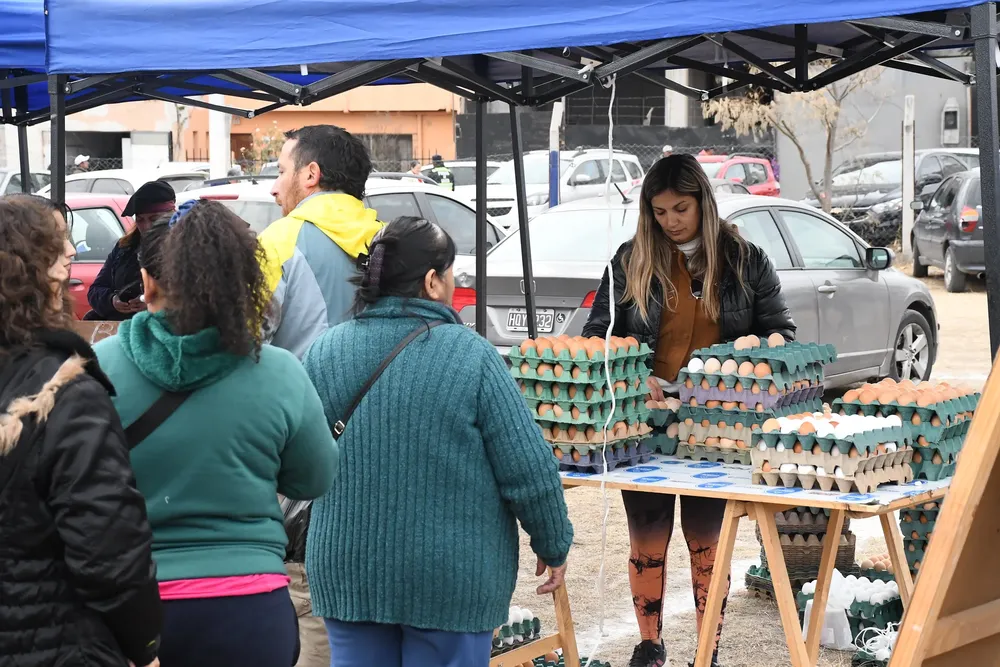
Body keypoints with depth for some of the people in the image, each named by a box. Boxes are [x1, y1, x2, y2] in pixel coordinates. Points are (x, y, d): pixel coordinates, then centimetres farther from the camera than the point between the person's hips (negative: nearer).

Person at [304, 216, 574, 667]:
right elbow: (529, 469, -11)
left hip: (346, 573, 3)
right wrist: (554, 545, 4)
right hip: (452, 579, -3)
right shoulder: (471, 356, -12)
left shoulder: (325, 352, -2)